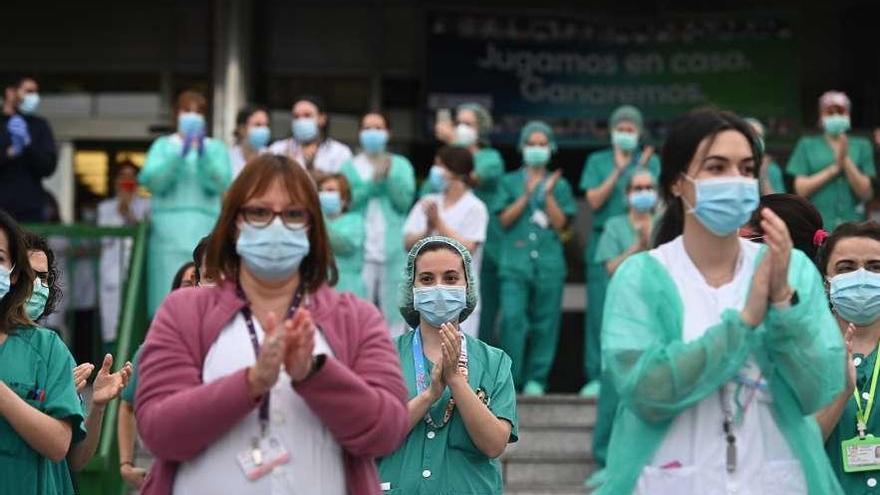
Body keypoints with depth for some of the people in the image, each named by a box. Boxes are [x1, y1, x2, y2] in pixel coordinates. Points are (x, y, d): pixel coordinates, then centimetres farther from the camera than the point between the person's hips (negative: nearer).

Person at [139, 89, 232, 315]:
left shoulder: (216, 148, 16)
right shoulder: (163, 145, 16)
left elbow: (220, 184, -2)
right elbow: (152, 180, -2)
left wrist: (202, 152, -15)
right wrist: (179, 152, -13)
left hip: (206, 233, 0)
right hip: (170, 232, 0)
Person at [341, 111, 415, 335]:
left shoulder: (401, 165, 12)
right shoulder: (350, 167, 10)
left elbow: (405, 200, -2)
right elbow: (347, 200, -4)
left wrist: (390, 174, -11)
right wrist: (373, 180, -13)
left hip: (394, 251, 0)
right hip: (360, 252, 0)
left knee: (394, 315, 0)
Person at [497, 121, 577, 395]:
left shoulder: (560, 185, 13)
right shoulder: (510, 182, 13)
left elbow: (560, 223, 4)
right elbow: (505, 219, 3)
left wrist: (548, 194, -7)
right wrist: (527, 194, -7)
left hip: (549, 262, 1)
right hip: (515, 262, -1)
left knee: (544, 322, 0)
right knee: (512, 318, -13)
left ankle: (536, 379, 7)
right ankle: (509, 378, -6)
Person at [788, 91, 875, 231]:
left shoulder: (861, 146, 11)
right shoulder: (807, 145, 11)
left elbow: (865, 193, 3)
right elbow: (801, 189, 0)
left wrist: (846, 160, -8)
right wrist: (835, 168, -7)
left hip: (852, 224, 1)